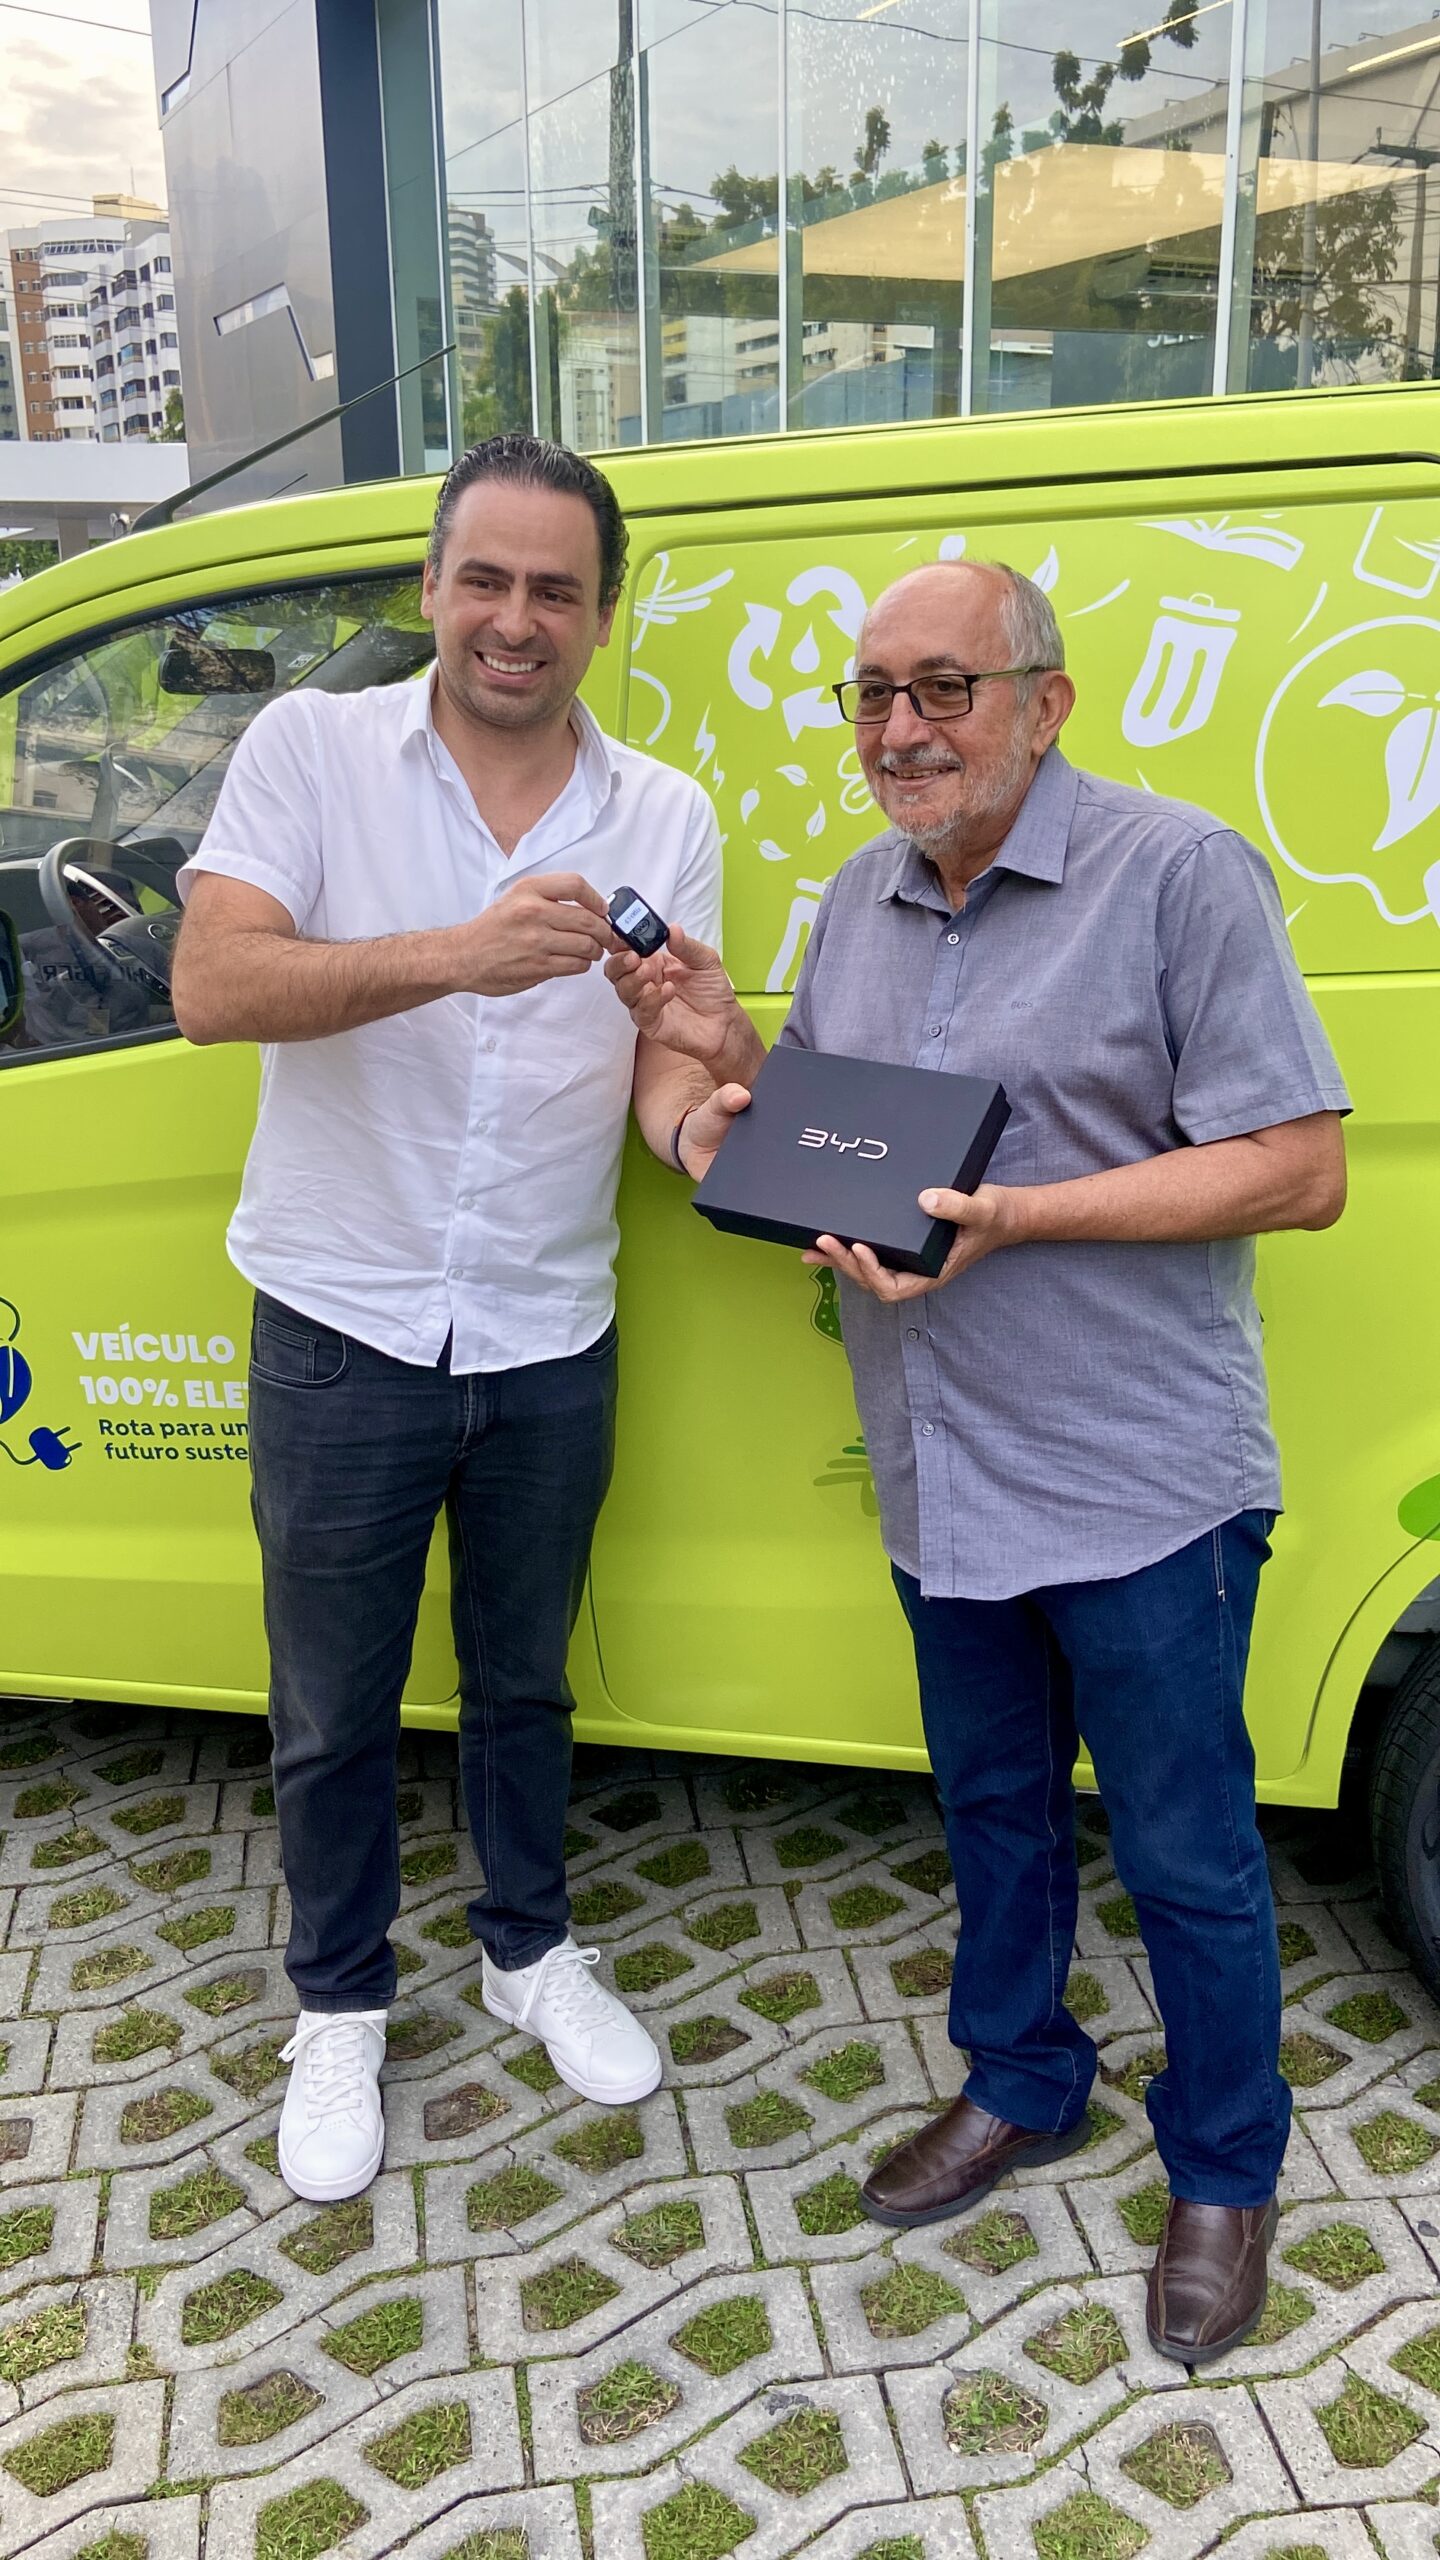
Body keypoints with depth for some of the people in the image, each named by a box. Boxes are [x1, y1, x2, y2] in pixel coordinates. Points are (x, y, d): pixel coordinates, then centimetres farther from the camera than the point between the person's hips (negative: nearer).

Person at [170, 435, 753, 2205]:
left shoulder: (665, 817, 2)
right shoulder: (313, 748, -6)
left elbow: (671, 1057, 0)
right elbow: (210, 989, -18)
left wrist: (705, 1122, -24)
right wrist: (456, 955, -33)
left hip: (550, 1344, 3)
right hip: (341, 1337, -2)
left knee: (523, 1682, 21)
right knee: (333, 1710, 14)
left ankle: (529, 1951, 45)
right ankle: (338, 2006, 37)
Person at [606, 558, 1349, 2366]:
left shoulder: (1178, 872, -13)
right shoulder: (861, 903, 9)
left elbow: (1302, 1170, -17)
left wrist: (1018, 1218, -25)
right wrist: (718, 1062, -4)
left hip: (1141, 1485, -6)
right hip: (943, 1488, 7)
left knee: (1185, 1855, 9)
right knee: (994, 1806, 23)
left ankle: (1225, 2177, 32)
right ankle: (1019, 2087, 45)